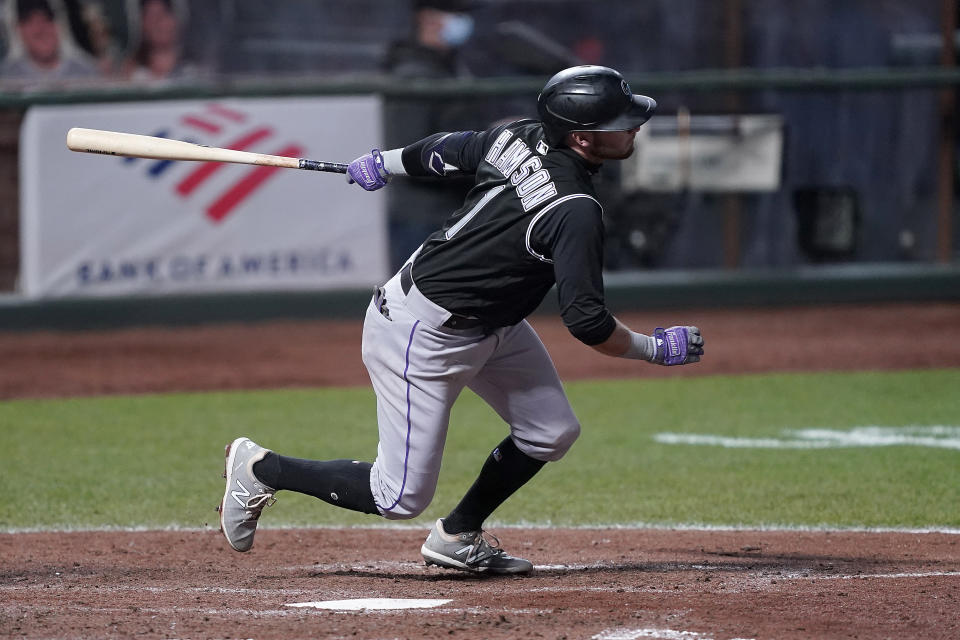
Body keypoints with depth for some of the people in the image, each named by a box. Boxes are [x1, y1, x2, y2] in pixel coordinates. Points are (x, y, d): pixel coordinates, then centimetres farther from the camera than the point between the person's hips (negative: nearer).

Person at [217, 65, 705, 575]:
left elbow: (446, 149, 12)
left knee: (552, 432, 9)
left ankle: (457, 536, 25)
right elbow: (586, 323, -27)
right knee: (400, 499, -3)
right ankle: (261, 469, 12)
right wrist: (656, 349, -11)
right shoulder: (575, 211, -29)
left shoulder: (519, 137, -6)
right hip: (422, 336, -9)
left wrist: (385, 164, 29)